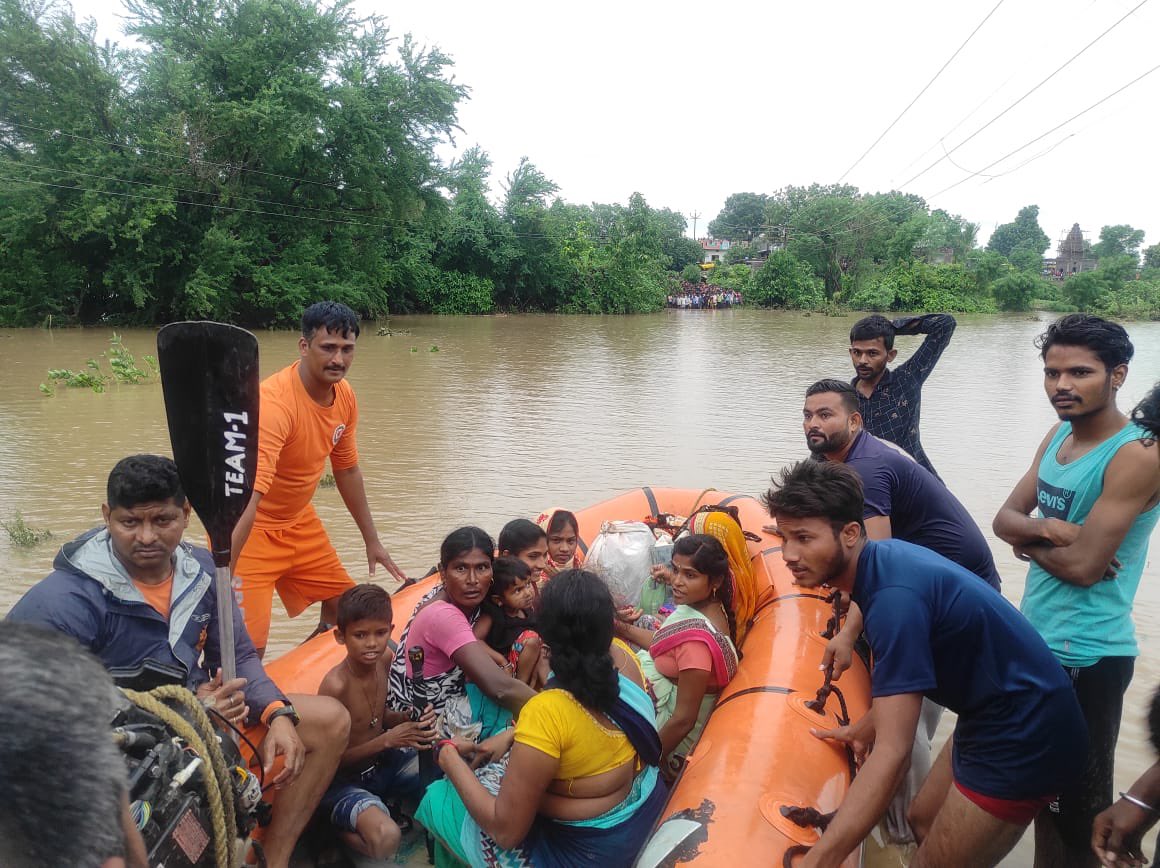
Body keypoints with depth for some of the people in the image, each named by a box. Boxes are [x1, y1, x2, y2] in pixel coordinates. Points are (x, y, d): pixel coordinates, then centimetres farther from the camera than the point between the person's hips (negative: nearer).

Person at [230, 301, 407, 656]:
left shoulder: (344, 395, -5)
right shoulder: (275, 403, -30)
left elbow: (347, 470, 8)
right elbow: (246, 498, -39)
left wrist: (372, 540, 14)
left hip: (299, 521, 8)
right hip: (250, 529, -8)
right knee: (249, 647, -13)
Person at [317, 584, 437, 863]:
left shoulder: (384, 658, -6)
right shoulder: (336, 684, -27)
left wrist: (408, 719, -12)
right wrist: (388, 740, -28)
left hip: (385, 762, 7)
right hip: (344, 780, -7)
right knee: (387, 838, -32)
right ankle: (342, 828, -2)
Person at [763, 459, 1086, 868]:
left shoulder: (894, 596, -31)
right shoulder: (882, 558, -3)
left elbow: (892, 753, -34)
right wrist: (866, 726, 21)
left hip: (1021, 737, -9)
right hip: (993, 716, 9)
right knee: (924, 818, 24)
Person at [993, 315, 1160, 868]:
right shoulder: (1059, 434, 5)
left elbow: (1083, 565, -23)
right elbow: (1005, 517, 3)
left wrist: (1031, 541, -6)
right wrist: (1047, 529, -16)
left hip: (1086, 658, -8)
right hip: (1037, 641, 8)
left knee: (1079, 802, 7)